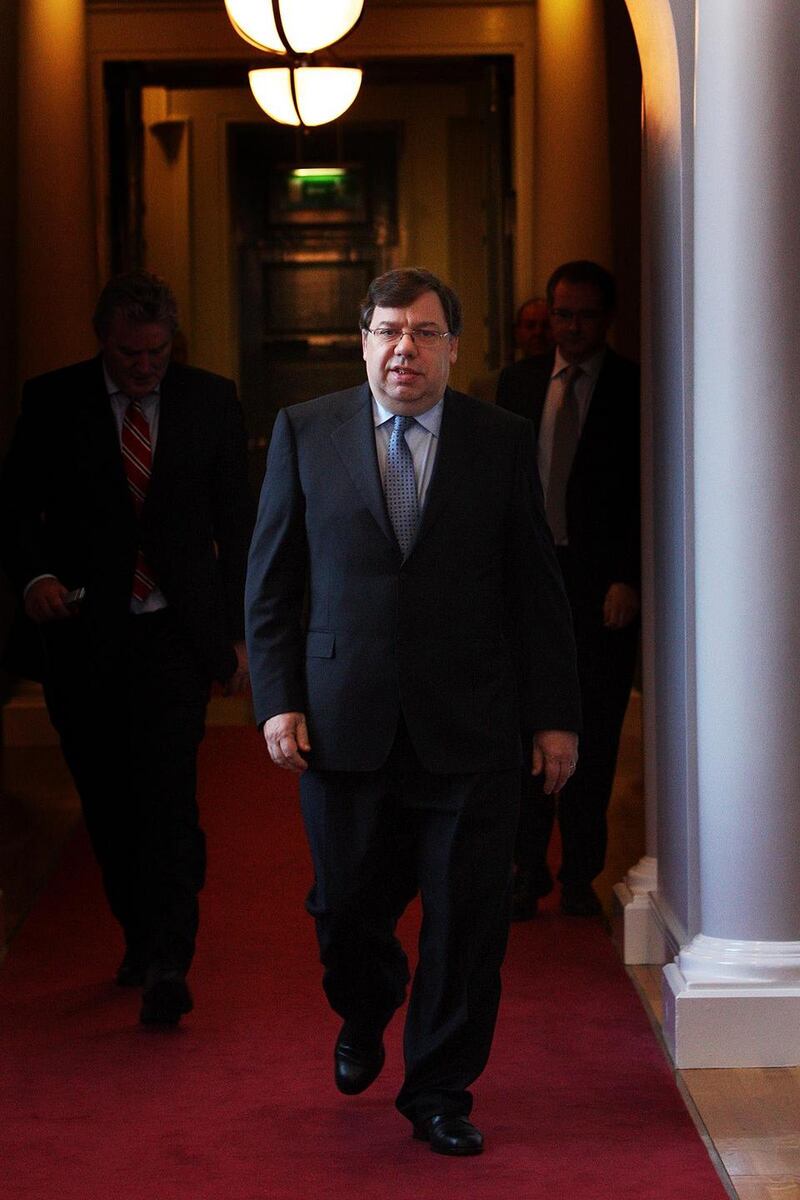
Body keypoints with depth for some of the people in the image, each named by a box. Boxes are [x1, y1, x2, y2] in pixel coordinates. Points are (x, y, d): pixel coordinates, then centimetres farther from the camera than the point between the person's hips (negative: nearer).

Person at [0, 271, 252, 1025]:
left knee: (167, 792, -14)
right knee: (108, 801, 9)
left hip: (175, 630, -1)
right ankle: (140, 940, 26)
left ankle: (168, 964, -15)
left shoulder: (210, 402, 3)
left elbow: (236, 523, 7)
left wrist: (238, 631, 4)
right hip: (84, 633, 1)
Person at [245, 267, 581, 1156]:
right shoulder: (304, 432, 5)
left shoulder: (502, 441, 4)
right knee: (349, 909, 11)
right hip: (344, 724, 0)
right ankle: (363, 1023, 43)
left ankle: (439, 1090, 19)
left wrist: (555, 714, 2)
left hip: (470, 731, 0)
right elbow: (270, 580, 6)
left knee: (467, 921, 2)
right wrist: (278, 700, -3)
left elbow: (536, 589, 6)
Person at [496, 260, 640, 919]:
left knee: (594, 734, 4)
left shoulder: (634, 388, -2)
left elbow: (645, 494, -5)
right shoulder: (518, 382, 10)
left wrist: (627, 580, -12)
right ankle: (529, 871, 12)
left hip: (602, 582, -3)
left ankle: (580, 876, 13)